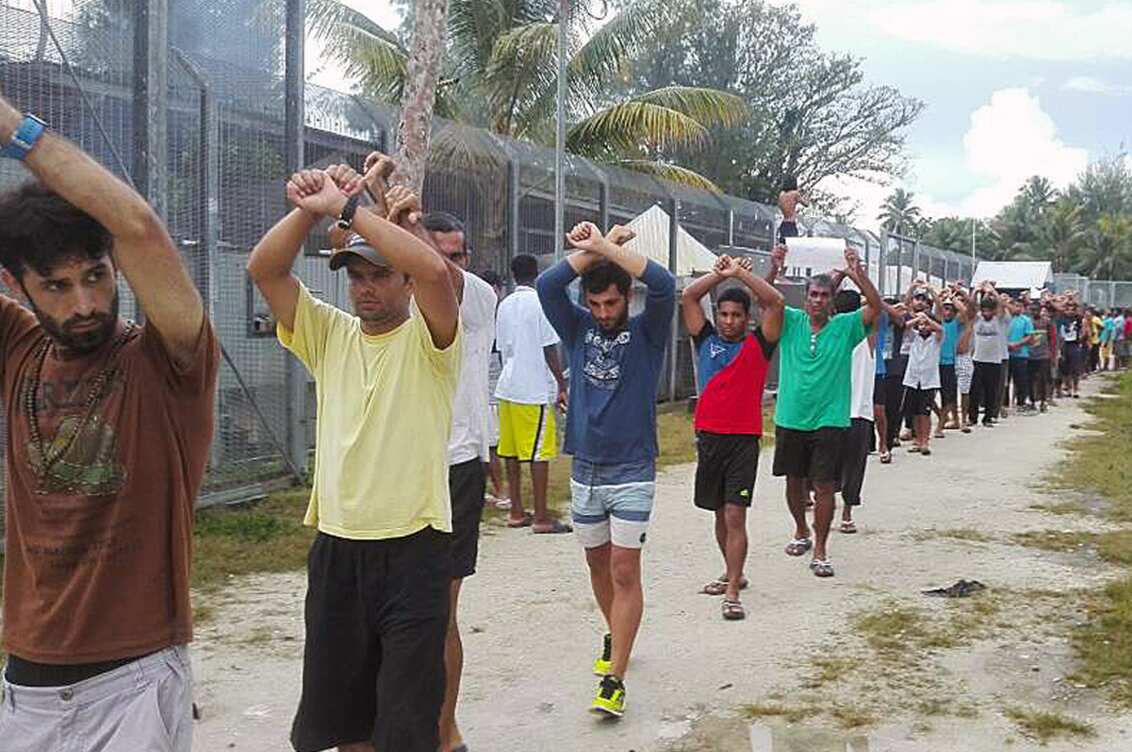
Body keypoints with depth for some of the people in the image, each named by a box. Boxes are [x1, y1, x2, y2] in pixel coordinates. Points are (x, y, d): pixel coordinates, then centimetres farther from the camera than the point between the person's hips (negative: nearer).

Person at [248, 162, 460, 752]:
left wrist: (346, 207, -22)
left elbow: (433, 269, -26)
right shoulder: (329, 335, 9)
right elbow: (263, 270, -1)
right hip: (335, 546, 5)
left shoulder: (426, 339, -5)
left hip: (412, 547, -5)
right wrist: (309, 209, -15)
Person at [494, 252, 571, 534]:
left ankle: (516, 512, 16)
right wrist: (562, 386, -5)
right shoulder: (541, 302, -10)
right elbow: (550, 349, -11)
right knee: (539, 452, -4)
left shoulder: (504, 305, 10)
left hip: (507, 387, 7)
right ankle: (541, 517, -2)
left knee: (511, 452, 9)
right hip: (536, 389, -7)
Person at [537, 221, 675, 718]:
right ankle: (616, 638, 37)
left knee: (624, 571, -8)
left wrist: (604, 247, -22)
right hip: (585, 470, 4)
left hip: (632, 472, -4)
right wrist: (595, 247, -14)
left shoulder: (646, 333, -3)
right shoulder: (579, 329, 5)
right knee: (598, 564, 15)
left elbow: (663, 285, -22)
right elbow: (547, 285, -12)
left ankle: (614, 679, -8)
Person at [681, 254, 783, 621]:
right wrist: (721, 274, -4)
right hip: (708, 437, 4)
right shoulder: (706, 339, 9)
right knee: (720, 514, 15)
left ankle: (732, 593, -11)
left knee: (735, 515, -10)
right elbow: (688, 297, 3)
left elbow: (776, 302, -9)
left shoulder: (757, 344, 2)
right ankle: (733, 574, 33)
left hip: (744, 439, -4)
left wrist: (741, 273, -7)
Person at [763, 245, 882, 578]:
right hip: (790, 419, 2)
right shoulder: (791, 322, 2)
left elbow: (876, 306, -13)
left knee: (824, 485, -3)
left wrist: (858, 275, -28)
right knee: (794, 480, 16)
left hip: (830, 421, -2)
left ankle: (820, 551, 5)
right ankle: (802, 532, 38)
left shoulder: (845, 326, -1)